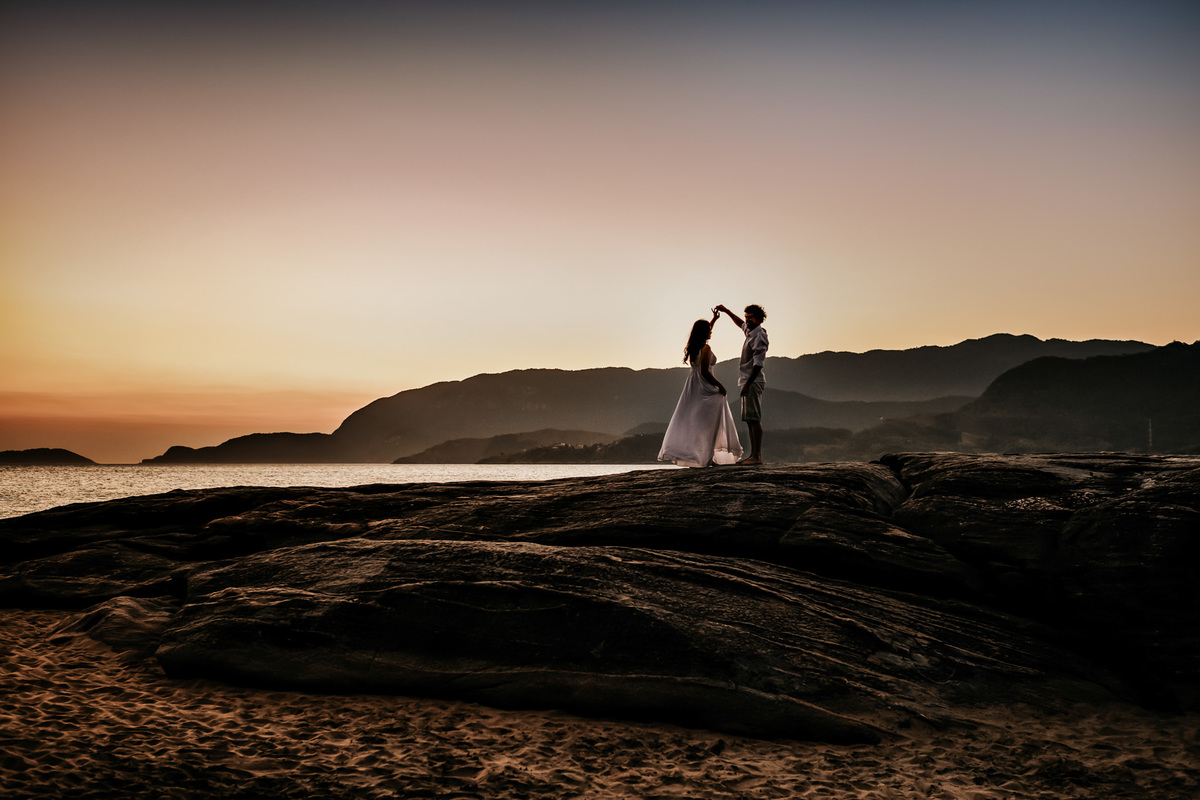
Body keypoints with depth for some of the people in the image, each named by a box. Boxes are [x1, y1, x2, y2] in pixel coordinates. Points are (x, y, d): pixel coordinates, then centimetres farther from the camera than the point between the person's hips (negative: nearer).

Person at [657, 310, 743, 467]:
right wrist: (720, 385, -12)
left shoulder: (693, 347, 9)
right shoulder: (705, 348, -15)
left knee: (691, 422, 9)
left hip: (692, 388, 8)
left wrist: (713, 320, 38)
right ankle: (708, 458, 1)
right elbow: (705, 372, -21)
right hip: (705, 389, -8)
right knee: (708, 424, 0)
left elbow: (704, 334, 33)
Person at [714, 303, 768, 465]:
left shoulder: (759, 336, -13)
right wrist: (727, 311, 36)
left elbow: (758, 364, -20)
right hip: (748, 381, 10)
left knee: (754, 419, -13)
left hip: (753, 382, -10)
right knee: (749, 420, 9)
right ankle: (753, 454, 11)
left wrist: (748, 383, -24)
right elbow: (741, 324, 40)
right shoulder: (750, 331, 15)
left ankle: (757, 456, -15)